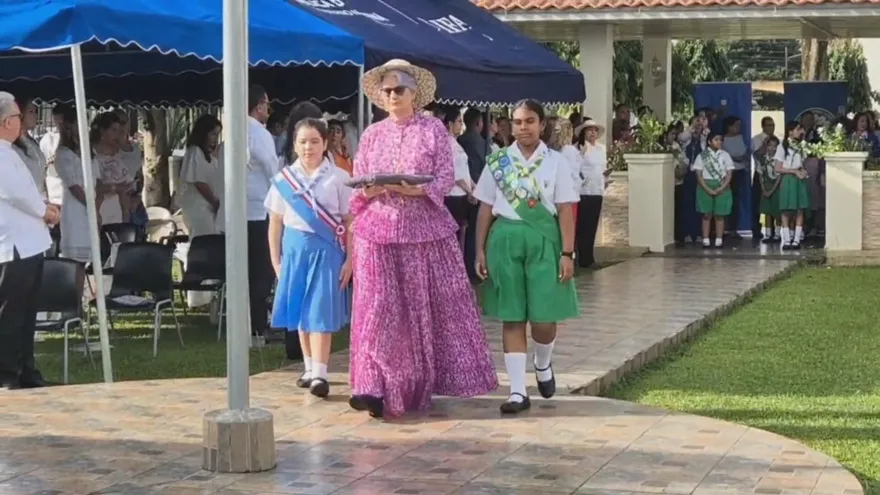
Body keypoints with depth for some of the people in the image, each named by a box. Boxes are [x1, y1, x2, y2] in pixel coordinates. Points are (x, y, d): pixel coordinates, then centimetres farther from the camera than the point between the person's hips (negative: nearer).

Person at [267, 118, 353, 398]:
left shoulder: (338, 178, -3)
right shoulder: (284, 178, 4)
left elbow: (350, 222, -1)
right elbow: (275, 223, 9)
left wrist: (349, 259, -5)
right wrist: (276, 260, 6)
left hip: (326, 249, -3)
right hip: (295, 247, 3)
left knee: (321, 311, -7)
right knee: (300, 311, 9)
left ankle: (320, 374, -8)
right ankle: (310, 368, 21)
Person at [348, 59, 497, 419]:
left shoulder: (433, 130, 4)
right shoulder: (371, 135, 12)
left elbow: (446, 178, -4)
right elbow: (356, 184, 10)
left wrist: (417, 189, -22)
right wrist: (370, 191, -13)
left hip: (425, 228, -1)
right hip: (378, 230, 2)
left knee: (431, 305, 3)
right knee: (378, 308, -5)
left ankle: (425, 384, 15)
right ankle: (375, 388, -7)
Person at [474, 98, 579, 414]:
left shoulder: (555, 162, 1)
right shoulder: (497, 162, 5)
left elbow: (565, 210, -2)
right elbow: (486, 208, 7)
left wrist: (567, 252, -7)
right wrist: (481, 250, 4)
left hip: (543, 238, -1)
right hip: (506, 238, 1)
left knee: (544, 317, -3)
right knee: (512, 317, 2)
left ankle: (543, 365, 31)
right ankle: (518, 391, 6)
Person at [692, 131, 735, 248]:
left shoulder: (725, 155, 4)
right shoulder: (702, 156, 0)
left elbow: (729, 173, 1)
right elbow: (698, 174, -3)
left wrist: (722, 188, -12)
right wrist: (707, 189, -14)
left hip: (721, 188, 1)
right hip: (705, 187, -1)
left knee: (719, 215, 3)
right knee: (707, 215, 0)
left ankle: (719, 240, 6)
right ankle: (706, 240, 2)